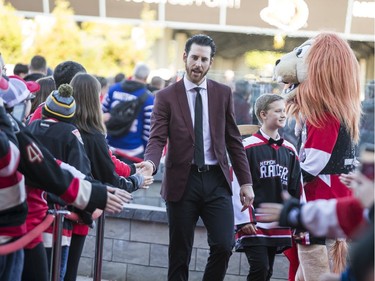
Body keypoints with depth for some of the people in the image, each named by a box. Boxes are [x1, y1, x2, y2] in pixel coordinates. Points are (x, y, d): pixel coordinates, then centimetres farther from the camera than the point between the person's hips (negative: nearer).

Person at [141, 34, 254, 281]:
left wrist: (246, 181, 6)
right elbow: (158, 138, -7)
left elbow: (233, 140, 10)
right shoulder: (167, 97, 1)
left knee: (224, 245, -11)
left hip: (216, 180, 2)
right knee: (180, 254, 5)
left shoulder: (223, 93, 8)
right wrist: (151, 163, -29)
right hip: (183, 181, -1)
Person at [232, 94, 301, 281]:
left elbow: (296, 189, 15)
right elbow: (237, 186, -9)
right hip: (253, 223, -5)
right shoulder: (248, 147, -7)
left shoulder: (289, 151, 11)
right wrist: (244, 220, -12)